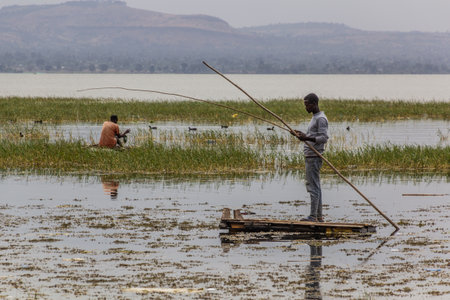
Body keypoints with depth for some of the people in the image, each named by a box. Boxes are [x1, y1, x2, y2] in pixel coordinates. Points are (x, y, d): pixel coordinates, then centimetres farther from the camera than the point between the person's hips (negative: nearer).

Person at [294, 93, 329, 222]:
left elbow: (324, 138, -21)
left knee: (313, 186, -11)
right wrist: (303, 135, 23)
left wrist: (307, 138, -30)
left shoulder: (321, 119, -12)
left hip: (314, 157, -10)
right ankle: (319, 216, 14)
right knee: (315, 187, 11)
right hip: (310, 157, 10)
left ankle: (313, 216, -13)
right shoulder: (314, 118, 20)